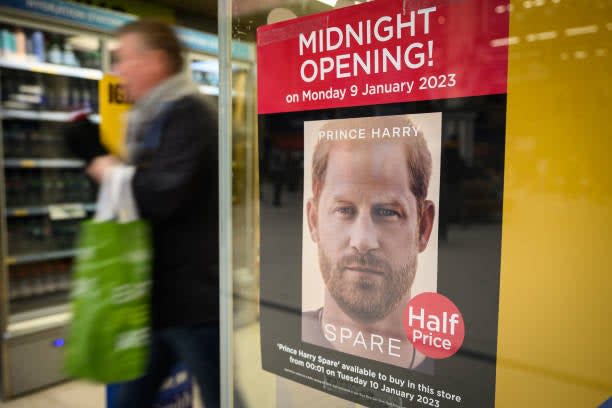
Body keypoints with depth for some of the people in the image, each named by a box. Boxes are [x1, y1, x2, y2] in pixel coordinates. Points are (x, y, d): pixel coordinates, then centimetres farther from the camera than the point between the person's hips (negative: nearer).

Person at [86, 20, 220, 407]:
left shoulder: (186, 113, -18)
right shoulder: (155, 115, 15)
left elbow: (162, 196, -28)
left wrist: (112, 173, -11)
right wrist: (108, 164, 5)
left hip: (191, 295, -10)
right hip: (159, 292, 10)